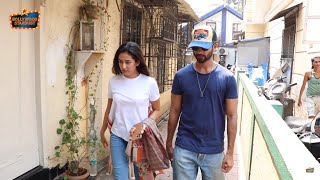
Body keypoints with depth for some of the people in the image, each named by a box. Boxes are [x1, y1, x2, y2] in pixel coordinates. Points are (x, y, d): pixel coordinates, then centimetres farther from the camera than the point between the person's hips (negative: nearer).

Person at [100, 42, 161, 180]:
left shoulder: (149, 82, -12)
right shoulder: (114, 81, -3)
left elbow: (156, 110, -2)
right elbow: (109, 108, 10)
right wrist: (102, 131, 19)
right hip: (117, 137, 1)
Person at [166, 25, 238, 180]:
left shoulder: (227, 78, -8)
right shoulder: (181, 76, -5)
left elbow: (232, 116, -4)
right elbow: (175, 112, 2)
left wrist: (230, 152, -4)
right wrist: (169, 143, 5)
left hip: (214, 151, 0)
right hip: (183, 149, 0)